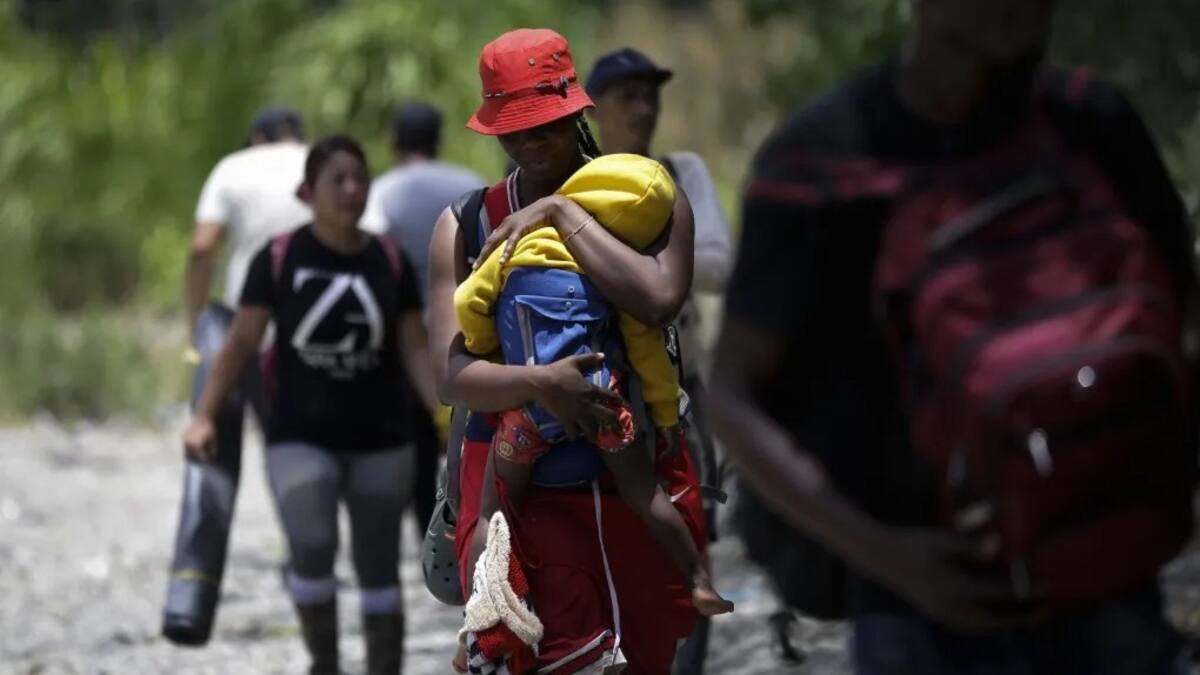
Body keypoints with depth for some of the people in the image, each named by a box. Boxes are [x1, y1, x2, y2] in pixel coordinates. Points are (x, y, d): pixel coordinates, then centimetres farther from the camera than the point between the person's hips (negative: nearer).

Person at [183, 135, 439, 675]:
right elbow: (241, 342, -3)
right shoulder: (279, 259, -5)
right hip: (300, 440, -3)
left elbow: (415, 351, 3)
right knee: (312, 550, -22)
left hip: (379, 443, 3)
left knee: (379, 571, 6)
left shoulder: (390, 263, 2)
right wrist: (203, 417, -11)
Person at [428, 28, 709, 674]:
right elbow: (452, 375, -7)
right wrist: (539, 384, -26)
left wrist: (561, 210, -15)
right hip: (522, 485, -2)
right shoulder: (465, 227, 2)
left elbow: (658, 299, -21)